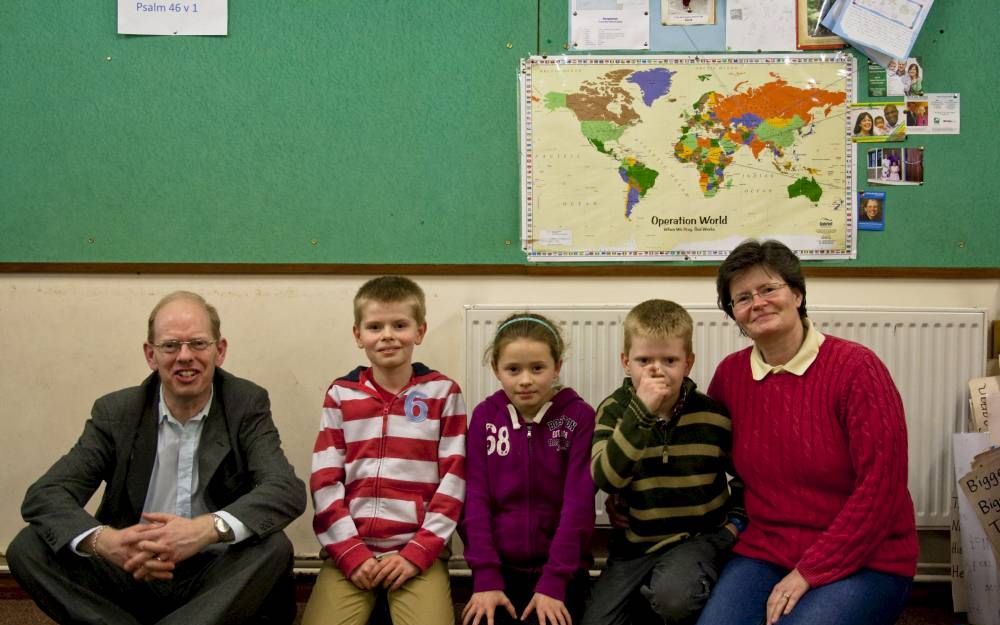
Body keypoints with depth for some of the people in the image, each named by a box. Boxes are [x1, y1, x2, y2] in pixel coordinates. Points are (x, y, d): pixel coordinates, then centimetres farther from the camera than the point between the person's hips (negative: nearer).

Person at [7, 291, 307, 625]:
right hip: (132, 576, 2)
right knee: (27, 548, -18)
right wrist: (103, 540, -32)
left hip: (215, 577, -1)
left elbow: (288, 490, -19)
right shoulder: (116, 412, -1)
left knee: (274, 548, -30)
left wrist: (208, 529, -38)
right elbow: (43, 495, -10)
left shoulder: (247, 404, -5)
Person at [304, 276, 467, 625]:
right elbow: (324, 482, 3)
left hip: (419, 550, -1)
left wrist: (418, 552, -8)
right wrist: (351, 553, -6)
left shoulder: (443, 393, 3)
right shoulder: (341, 394, 7)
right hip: (351, 550, 1)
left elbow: (453, 480, 0)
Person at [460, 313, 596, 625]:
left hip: (561, 569, -2)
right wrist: (486, 577, -10)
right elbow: (476, 499, -2)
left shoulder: (579, 417, -7)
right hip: (500, 567, 2)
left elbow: (578, 503, -10)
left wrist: (554, 581, -15)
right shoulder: (484, 416, 0)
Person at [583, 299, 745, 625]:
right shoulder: (615, 411, -5)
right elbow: (606, 479, -23)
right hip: (634, 542, 2)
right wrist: (641, 411, -27)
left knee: (671, 597, -32)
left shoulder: (713, 415, -4)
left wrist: (736, 520, 1)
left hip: (697, 538, -2)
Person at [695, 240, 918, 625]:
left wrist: (808, 573, -15)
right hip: (764, 552, 3)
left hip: (862, 562, -3)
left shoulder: (855, 368, -10)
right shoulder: (730, 373, 3)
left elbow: (881, 488, -13)